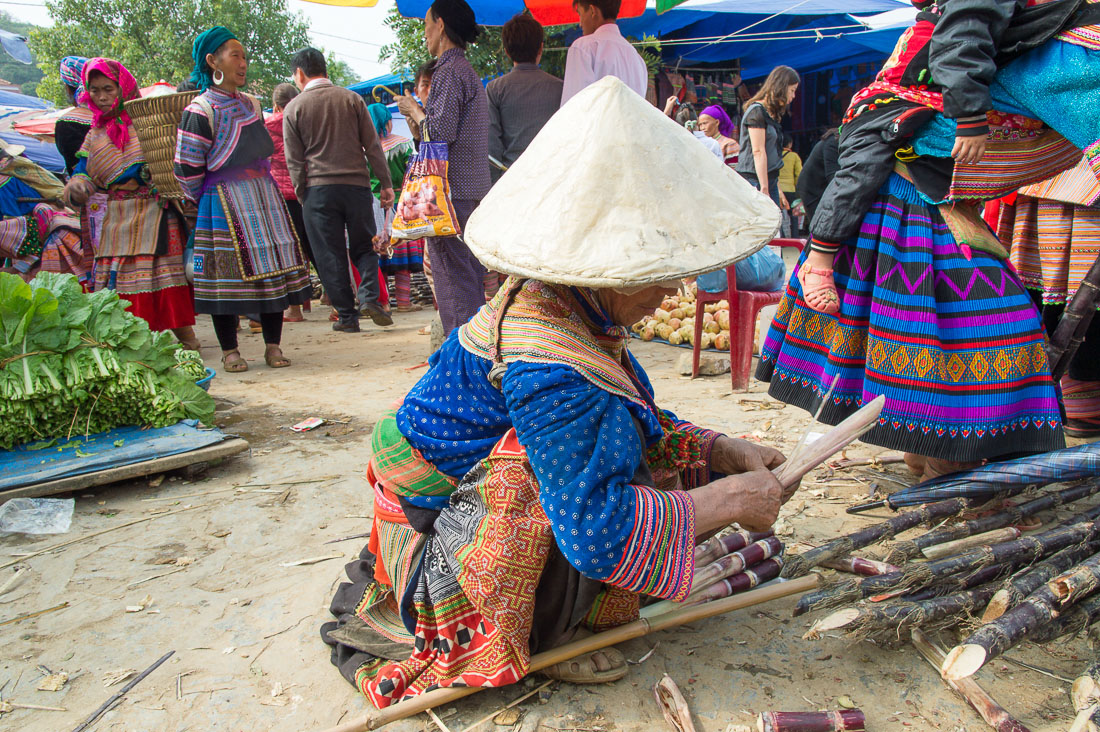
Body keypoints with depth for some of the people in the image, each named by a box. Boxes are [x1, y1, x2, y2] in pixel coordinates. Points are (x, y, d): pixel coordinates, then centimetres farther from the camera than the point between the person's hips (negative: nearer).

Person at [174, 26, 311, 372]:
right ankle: (230, 350, 10)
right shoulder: (199, 111, -8)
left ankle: (273, 346, 10)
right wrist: (214, 198, 4)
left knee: (274, 268, 2)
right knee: (228, 274, -2)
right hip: (222, 205, -6)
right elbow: (188, 170, -8)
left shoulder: (252, 105, 13)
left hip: (264, 198, 6)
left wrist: (257, 188, 19)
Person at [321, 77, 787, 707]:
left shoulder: (569, 312, -4)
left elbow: (647, 426, 9)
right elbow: (599, 529, -35)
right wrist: (728, 499, -24)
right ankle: (537, 637, -7)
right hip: (436, 555, -9)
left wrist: (730, 453, -3)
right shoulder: (551, 372, -34)